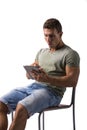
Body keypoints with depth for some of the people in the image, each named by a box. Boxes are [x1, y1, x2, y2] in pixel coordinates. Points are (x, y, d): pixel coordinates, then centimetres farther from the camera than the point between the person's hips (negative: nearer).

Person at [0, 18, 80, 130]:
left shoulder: (71, 54, 2)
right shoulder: (42, 52, 24)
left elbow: (72, 81, -10)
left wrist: (47, 79, -23)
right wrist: (31, 71, -3)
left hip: (51, 91, -7)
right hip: (32, 86, 7)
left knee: (21, 108, -34)